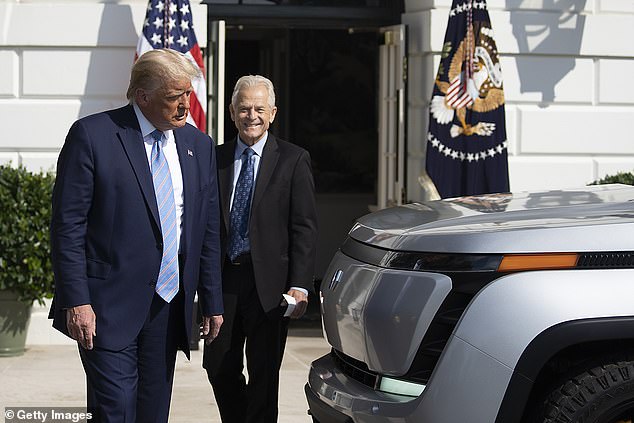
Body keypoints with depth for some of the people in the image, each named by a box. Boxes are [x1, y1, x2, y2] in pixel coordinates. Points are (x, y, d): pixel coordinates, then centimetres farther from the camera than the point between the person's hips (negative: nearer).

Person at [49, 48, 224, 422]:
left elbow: (209, 231, 15)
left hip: (169, 305, 5)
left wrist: (213, 303, 13)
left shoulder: (200, 145, 10)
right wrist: (76, 301, -14)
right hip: (109, 306, -5)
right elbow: (67, 225, -8)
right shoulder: (92, 135, -6)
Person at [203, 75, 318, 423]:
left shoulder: (293, 160, -1)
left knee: (263, 374, 3)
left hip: (268, 283, -3)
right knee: (219, 367, 9)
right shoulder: (216, 158, 9)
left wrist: (299, 286, -13)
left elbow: (304, 228, -5)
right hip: (223, 280, 3)